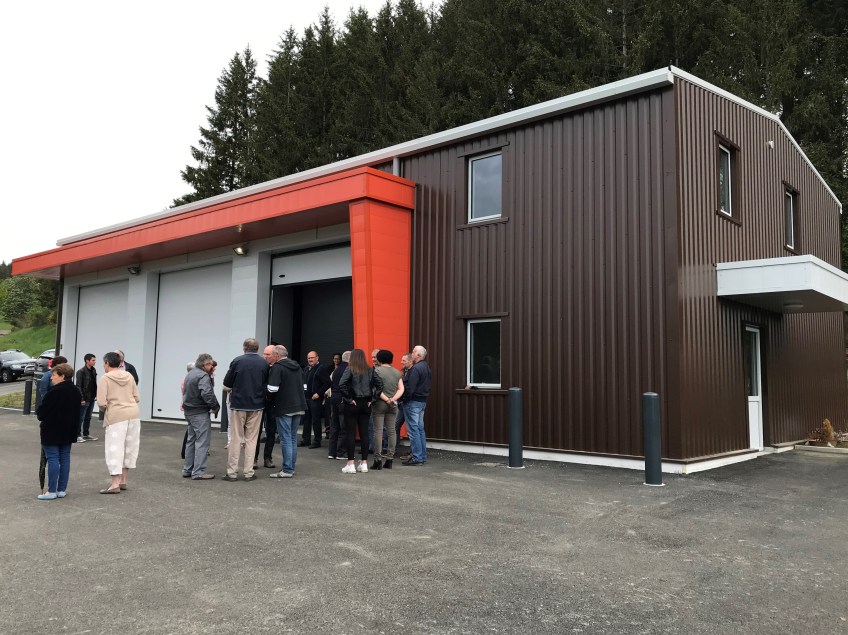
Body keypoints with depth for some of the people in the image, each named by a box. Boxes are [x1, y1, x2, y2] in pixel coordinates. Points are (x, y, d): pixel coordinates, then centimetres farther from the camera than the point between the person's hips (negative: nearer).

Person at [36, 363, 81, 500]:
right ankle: (62, 489, 15)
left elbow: (42, 412, -12)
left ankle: (52, 491, 1)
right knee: (65, 458, 10)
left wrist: (43, 421, 9)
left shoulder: (54, 392, -19)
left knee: (52, 459, -2)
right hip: (69, 431, 7)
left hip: (52, 431, -7)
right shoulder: (76, 392, 7)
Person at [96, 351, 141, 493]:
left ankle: (115, 484, -2)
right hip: (134, 414, 5)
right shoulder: (129, 376, 9)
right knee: (130, 447, 14)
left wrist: (105, 409, 8)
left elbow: (101, 402, -12)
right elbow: (136, 397, 9)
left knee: (115, 448, 0)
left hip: (116, 416, -5)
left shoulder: (104, 379, -6)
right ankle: (123, 480, 23)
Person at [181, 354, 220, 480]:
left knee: (191, 441, 17)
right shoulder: (203, 376, -17)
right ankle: (198, 472, -5)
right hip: (200, 413, -10)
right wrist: (215, 407, -16)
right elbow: (207, 394, -28)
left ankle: (187, 469, 23)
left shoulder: (190, 374, 15)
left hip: (189, 411, 10)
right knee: (202, 442, -5)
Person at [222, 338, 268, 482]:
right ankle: (249, 473, 8)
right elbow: (267, 385, 5)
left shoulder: (237, 361, -8)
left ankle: (232, 472, 8)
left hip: (238, 404, -1)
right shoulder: (264, 364, -2)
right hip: (256, 406, 1)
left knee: (236, 439, 6)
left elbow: (227, 383, -3)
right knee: (251, 439, 8)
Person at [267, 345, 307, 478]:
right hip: (299, 407, 7)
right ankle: (291, 467, 20)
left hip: (284, 408, -7)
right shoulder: (297, 366, 13)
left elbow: (272, 388, -20)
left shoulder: (277, 367, -12)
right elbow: (303, 386, 21)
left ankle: (287, 470, -1)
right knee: (293, 437, 14)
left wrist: (270, 399, -2)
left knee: (286, 439, -3)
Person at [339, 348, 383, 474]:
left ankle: (350, 464, 2)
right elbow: (380, 384, 0)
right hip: (366, 404, 4)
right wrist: (372, 398, 2)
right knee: (364, 433, 7)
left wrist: (348, 398, -12)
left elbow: (341, 385, -20)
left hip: (353, 404, -4)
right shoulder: (370, 370, 4)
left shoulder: (350, 369, -8)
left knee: (351, 433, 1)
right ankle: (364, 463, 12)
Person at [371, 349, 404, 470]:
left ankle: (378, 460, -1)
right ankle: (390, 458, 9)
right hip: (393, 405, 5)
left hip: (379, 404, -4)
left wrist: (386, 399, -9)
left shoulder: (377, 370, -5)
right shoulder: (397, 372, 10)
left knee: (378, 431, -2)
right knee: (392, 430, 8)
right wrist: (393, 399, -7)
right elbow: (401, 389, 3)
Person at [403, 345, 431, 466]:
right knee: (420, 429, 14)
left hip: (413, 402, -10)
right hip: (423, 401, 10)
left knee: (413, 430, -5)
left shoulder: (416, 368, -18)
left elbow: (409, 388, -22)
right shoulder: (426, 367, 13)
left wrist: (403, 398, -13)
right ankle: (422, 456, 19)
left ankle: (417, 458, -3)